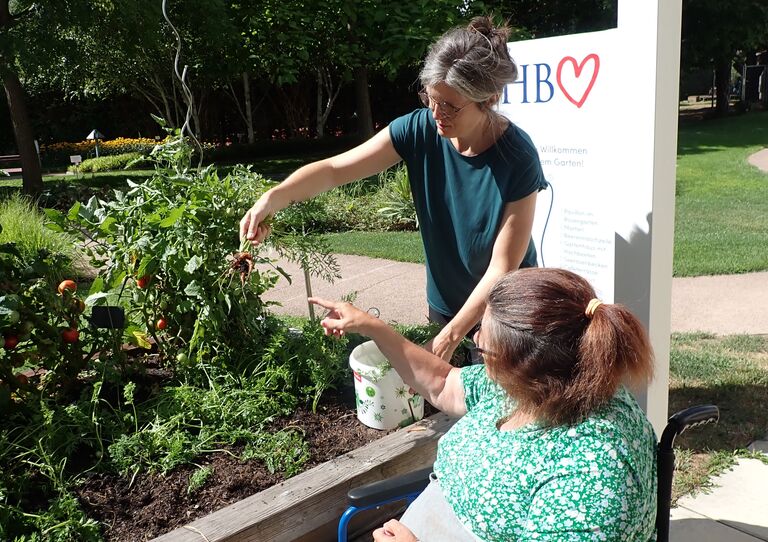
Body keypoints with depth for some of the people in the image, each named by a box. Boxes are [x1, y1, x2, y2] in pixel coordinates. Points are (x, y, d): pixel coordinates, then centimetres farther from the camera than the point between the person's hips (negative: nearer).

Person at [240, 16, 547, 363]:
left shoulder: (517, 160, -25)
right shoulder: (419, 130, -15)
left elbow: (503, 268, -22)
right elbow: (335, 169, -16)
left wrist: (449, 337, -23)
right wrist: (274, 197, -33)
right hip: (444, 303, 4)